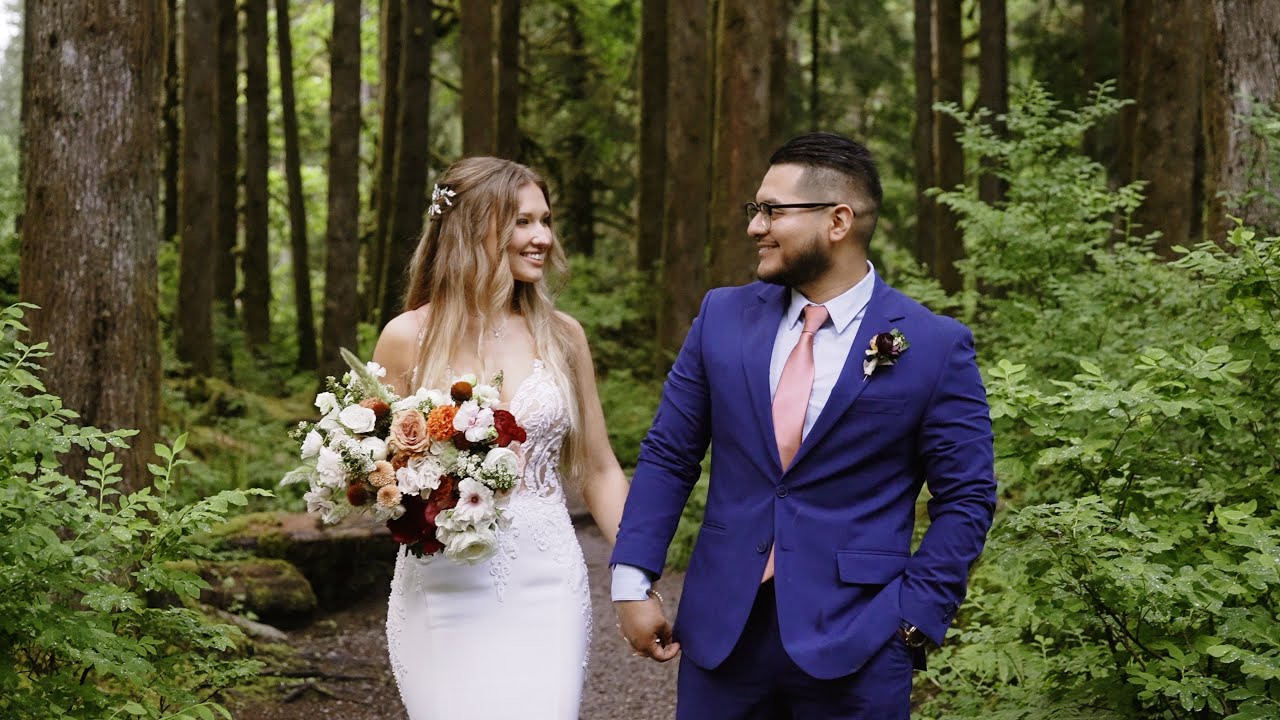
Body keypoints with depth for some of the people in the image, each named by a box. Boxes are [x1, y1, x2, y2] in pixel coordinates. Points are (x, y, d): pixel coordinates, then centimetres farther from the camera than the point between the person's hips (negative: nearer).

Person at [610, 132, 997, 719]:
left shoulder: (935, 346, -5)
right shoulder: (722, 316, 4)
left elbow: (966, 498, -1)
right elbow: (668, 456, 6)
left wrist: (914, 619, -8)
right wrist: (632, 581, -1)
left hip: (855, 641, -3)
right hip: (719, 630, 3)